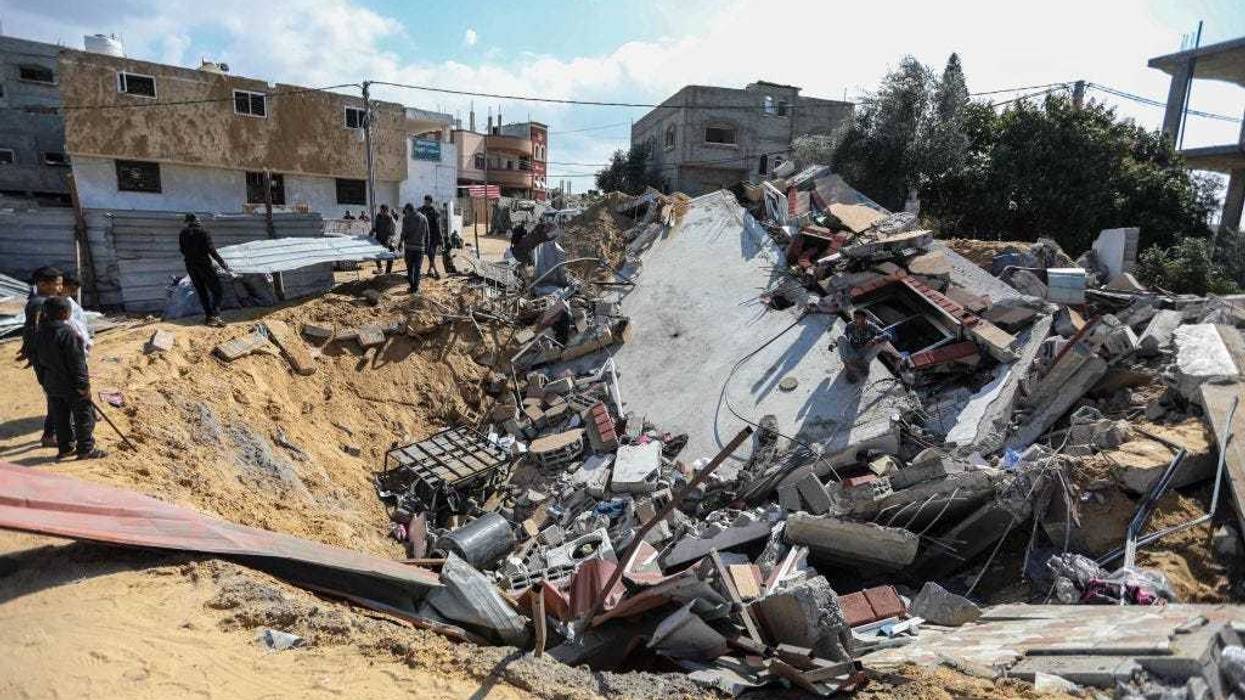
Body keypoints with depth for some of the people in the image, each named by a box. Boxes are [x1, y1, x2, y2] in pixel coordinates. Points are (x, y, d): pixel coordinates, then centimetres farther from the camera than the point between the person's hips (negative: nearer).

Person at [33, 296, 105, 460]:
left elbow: (39, 360, 12)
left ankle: (65, 448, 25)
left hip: (52, 385, 8)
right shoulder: (67, 333, -22)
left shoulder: (40, 333, 4)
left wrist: (46, 382, 21)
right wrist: (84, 385, -15)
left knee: (61, 417, 17)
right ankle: (86, 449, 9)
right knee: (84, 417, 4)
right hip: (71, 386, -8)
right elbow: (76, 363, -21)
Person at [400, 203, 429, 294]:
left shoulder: (406, 218, -3)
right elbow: (427, 234, 8)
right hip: (420, 246, 2)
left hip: (409, 246, -2)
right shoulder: (423, 218, 7)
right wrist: (427, 245, 13)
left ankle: (412, 286, 10)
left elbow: (404, 232, -7)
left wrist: (401, 242, 4)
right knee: (417, 268, 7)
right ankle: (415, 288, 4)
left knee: (410, 267, 12)